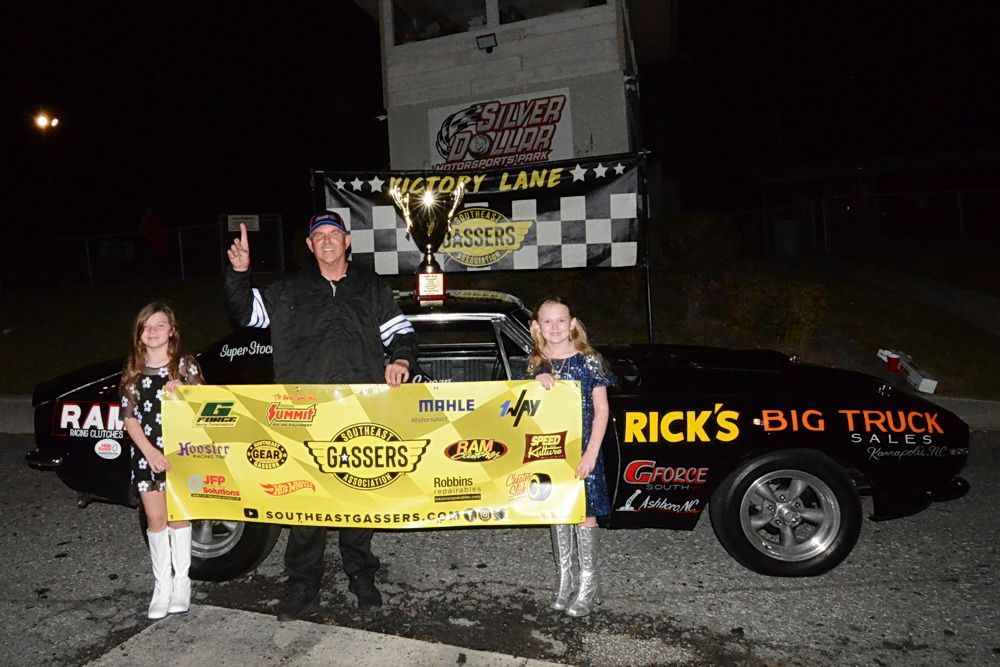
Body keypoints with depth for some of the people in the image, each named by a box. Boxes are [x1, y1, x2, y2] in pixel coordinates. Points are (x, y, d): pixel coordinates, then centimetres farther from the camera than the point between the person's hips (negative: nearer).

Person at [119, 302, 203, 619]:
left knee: (179, 516, 4)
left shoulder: (186, 365, -2)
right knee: (156, 519, 5)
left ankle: (181, 582, 16)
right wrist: (149, 451, -9)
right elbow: (129, 417, 2)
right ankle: (162, 584, 16)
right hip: (146, 453, 2)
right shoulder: (133, 371, 4)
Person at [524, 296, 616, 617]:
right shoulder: (536, 364, 4)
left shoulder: (589, 360, -7)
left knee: (585, 512, 1)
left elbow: (601, 409, -6)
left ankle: (589, 584, 14)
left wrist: (591, 453, -12)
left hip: (582, 450, -3)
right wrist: (539, 381, -10)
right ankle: (565, 580, 23)